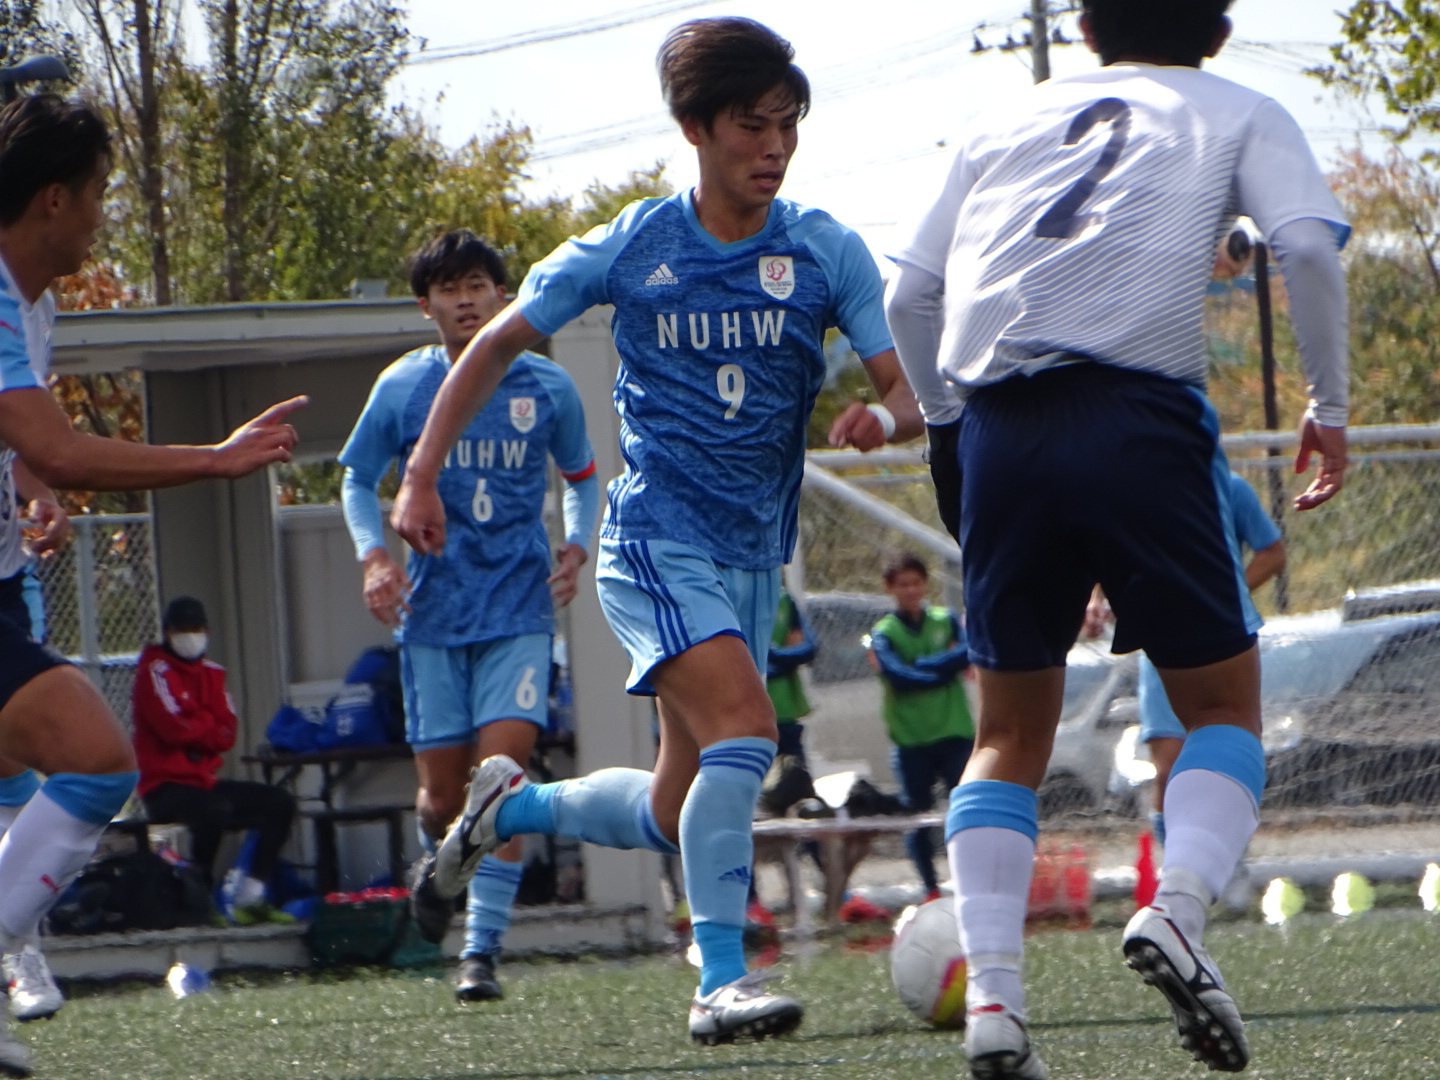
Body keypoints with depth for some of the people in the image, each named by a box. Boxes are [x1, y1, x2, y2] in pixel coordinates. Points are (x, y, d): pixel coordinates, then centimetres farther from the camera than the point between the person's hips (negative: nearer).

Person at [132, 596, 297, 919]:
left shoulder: (212, 674, 15)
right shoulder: (155, 671, -8)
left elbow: (226, 736, 4)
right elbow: (175, 728, -19)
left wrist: (196, 727, -11)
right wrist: (209, 726, -2)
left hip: (204, 781, 8)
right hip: (165, 786, -8)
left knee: (279, 803, -3)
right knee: (215, 809, -37)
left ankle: (250, 896, -5)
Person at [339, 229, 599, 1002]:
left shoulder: (546, 387, 3)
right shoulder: (402, 387, 2)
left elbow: (582, 478, 17)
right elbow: (359, 481, 13)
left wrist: (576, 546, -1)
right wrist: (374, 556, -4)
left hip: (518, 608, -1)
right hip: (433, 611, 1)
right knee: (443, 789, 2)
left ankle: (481, 951, -14)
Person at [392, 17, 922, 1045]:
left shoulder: (827, 253, 0)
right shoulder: (630, 247, -4)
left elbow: (908, 391, -3)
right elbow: (496, 344, 8)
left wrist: (883, 417, -28)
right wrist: (422, 476, 3)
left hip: (755, 553, 4)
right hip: (655, 536, -4)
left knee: (673, 817, 8)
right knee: (743, 723, -28)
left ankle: (516, 805, 37)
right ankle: (721, 981, -26)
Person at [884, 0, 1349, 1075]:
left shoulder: (1010, 118, 25)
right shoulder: (1238, 114, 16)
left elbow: (910, 295, 20)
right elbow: (1310, 246, -2)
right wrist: (1330, 407, 6)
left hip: (998, 424, 3)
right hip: (1141, 411, -3)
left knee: (1012, 733, 13)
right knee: (1224, 705, 10)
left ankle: (992, 987, -5)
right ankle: (1178, 906, -17)